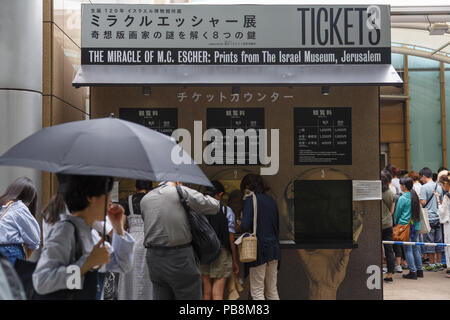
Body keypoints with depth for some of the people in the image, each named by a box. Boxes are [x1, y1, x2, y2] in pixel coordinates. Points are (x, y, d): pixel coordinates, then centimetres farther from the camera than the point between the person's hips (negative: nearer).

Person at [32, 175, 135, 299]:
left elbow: (123, 266, 14)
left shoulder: (90, 233, 7)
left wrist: (118, 227, 6)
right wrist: (88, 263, -23)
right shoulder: (65, 229, -15)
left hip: (90, 295, 6)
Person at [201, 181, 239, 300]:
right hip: (221, 254, -3)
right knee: (217, 294, 0)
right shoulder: (227, 212, -7)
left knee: (206, 293, 12)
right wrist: (235, 261, 5)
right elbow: (231, 239, -5)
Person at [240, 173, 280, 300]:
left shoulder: (251, 199, -8)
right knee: (272, 291, 14)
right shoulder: (271, 200, 12)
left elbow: (245, 226, -19)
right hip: (274, 249, 7)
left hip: (259, 250, -7)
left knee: (257, 292, 1)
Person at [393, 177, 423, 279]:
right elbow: (418, 211, 16)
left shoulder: (402, 198, -12)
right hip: (416, 225, 7)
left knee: (408, 249, -1)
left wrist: (395, 222, 12)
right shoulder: (415, 196, 7)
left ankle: (413, 272, 0)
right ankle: (420, 270, 18)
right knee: (416, 248, 14)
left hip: (405, 225, -7)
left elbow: (397, 213, -4)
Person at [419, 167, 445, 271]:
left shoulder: (424, 187, -11)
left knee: (429, 241, 0)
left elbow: (423, 202, -16)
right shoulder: (439, 186, 8)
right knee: (438, 240, 10)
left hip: (428, 218, -6)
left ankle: (432, 264, 3)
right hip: (438, 217, 6)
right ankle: (439, 263, 15)